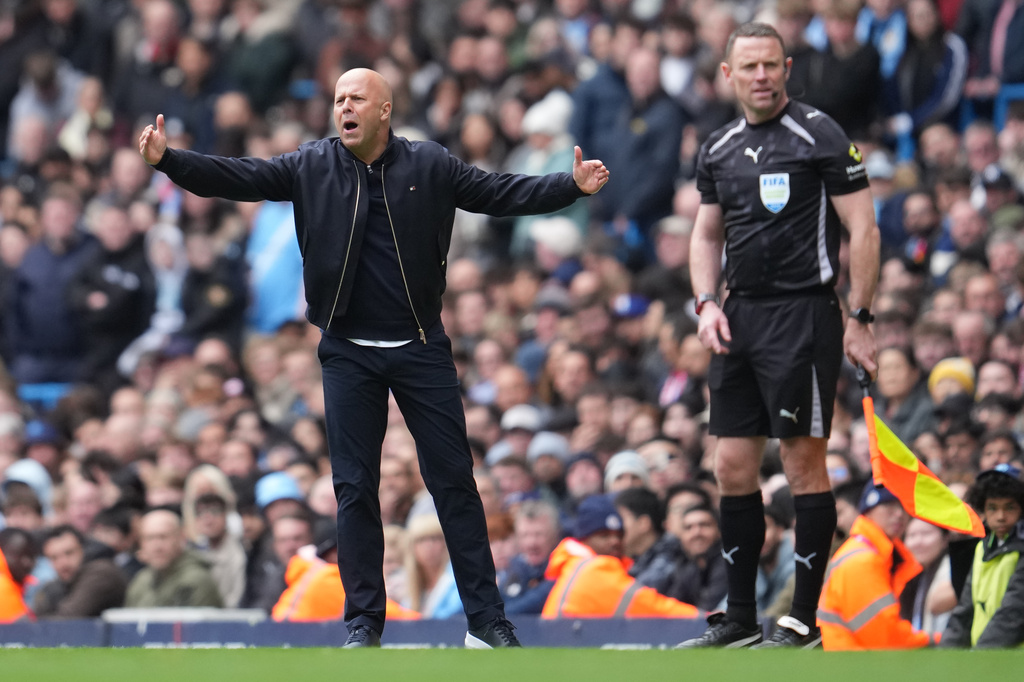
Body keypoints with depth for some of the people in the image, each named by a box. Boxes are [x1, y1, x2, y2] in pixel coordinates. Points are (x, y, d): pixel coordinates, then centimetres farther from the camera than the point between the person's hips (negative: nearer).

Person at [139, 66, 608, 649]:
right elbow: (239, 178, -3)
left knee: (455, 481, 0)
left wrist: (573, 186, -12)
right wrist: (168, 160, -15)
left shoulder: (430, 166, 0)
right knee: (355, 488, 2)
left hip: (421, 350, -1)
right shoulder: (312, 167, 2)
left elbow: (502, 193, 0)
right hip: (349, 355, 1)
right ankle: (364, 621, 9)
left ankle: (487, 619, 4)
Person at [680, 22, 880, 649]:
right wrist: (708, 303, 6)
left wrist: (860, 320, -11)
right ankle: (740, 619, 15)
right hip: (740, 317, 7)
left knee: (805, 466, -5)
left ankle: (804, 622, -1)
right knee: (734, 468, 7)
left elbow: (864, 229, -7)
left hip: (803, 314, -7)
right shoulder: (719, 150, 12)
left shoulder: (819, 136, -7)